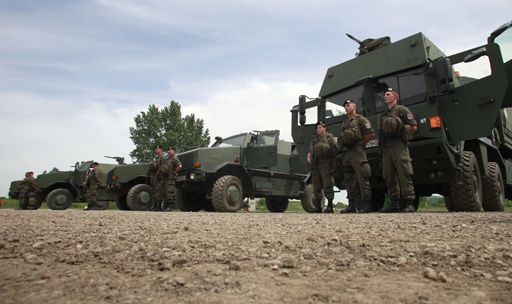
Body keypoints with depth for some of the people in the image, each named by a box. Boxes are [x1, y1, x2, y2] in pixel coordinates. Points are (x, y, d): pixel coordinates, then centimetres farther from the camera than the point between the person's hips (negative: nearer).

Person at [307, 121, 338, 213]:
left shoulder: (329, 137, 6)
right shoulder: (315, 140, 23)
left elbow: (335, 149, -1)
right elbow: (312, 151, 25)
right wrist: (309, 155, 10)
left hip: (325, 164, -6)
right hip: (315, 165, 6)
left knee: (327, 186, -7)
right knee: (316, 187, 5)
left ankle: (330, 206, -2)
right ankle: (318, 207, 12)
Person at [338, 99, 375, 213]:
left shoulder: (360, 119, 3)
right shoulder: (344, 123, 24)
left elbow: (371, 134, -5)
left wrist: (361, 143, -2)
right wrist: (341, 147, 12)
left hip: (357, 153, -8)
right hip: (346, 153, 8)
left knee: (362, 179, -10)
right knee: (349, 180, 7)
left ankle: (366, 205, -7)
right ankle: (352, 206, 13)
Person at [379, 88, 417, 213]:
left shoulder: (402, 109, 7)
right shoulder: (383, 115, 26)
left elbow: (414, 127, 1)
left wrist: (401, 129, -10)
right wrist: (381, 144, 8)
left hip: (399, 145, -6)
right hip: (386, 148, 7)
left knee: (404, 175, -11)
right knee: (389, 177, 4)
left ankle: (409, 203, -9)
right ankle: (394, 204, 10)